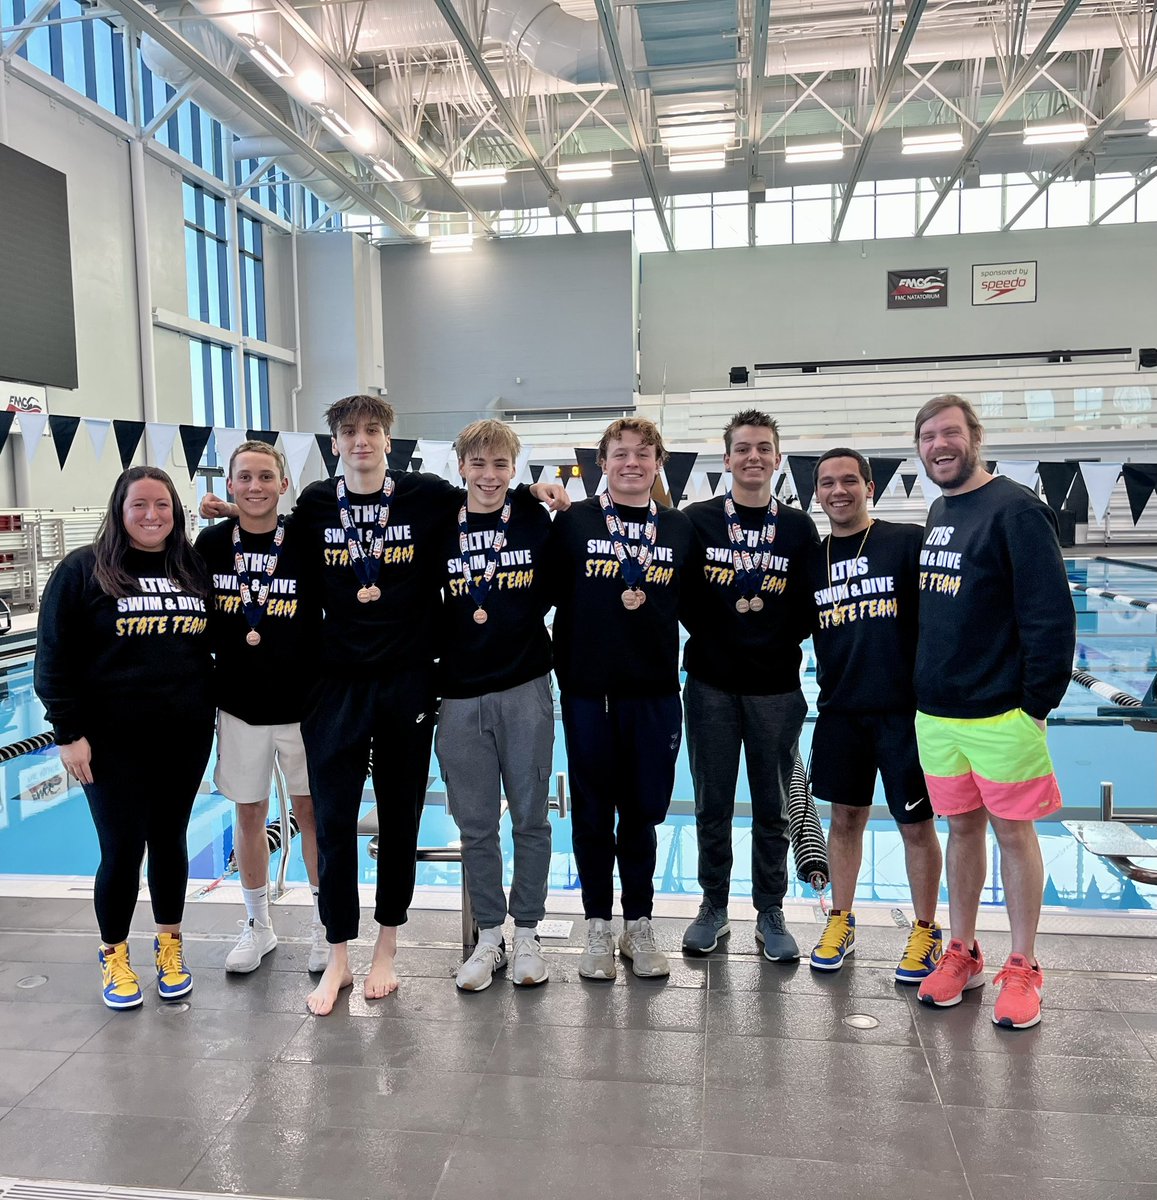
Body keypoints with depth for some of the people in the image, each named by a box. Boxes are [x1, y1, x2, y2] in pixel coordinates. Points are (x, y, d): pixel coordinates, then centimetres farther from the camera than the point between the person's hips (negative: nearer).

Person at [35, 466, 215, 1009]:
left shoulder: (195, 569, 6)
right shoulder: (83, 569, -5)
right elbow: (54, 657, -6)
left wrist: (215, 712, 7)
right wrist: (69, 732, -10)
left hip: (186, 736, 3)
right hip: (112, 741, -3)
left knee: (170, 841, 13)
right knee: (123, 849, 3)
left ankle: (169, 944, 31)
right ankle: (113, 954, 25)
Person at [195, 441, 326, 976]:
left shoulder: (305, 542, -8)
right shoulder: (211, 542, -1)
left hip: (302, 705, -2)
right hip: (238, 707, 2)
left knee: (312, 812, 8)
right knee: (249, 814, 12)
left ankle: (325, 924, 25)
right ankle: (258, 926, 30)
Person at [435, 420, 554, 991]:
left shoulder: (536, 518, 1)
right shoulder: (440, 526, 3)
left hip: (525, 689, -1)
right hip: (460, 693, 1)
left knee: (530, 817, 7)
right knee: (475, 824, 9)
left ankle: (527, 934, 24)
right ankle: (489, 937, 25)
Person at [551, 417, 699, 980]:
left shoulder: (680, 528, 7)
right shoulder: (574, 521, 0)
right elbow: (553, 595, -2)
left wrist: (647, 603, 1)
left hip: (654, 691, 2)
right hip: (587, 689, -1)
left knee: (643, 810, 10)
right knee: (592, 810, 8)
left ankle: (639, 924, 26)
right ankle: (598, 926, 24)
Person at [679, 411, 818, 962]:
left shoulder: (799, 527, 5)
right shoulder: (697, 519, 2)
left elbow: (813, 604, 7)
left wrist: (785, 639, -4)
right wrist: (706, 632, -4)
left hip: (776, 687, 1)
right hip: (710, 684, 0)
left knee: (773, 807, 10)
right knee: (711, 804, 9)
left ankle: (770, 913, 25)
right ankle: (714, 907, 26)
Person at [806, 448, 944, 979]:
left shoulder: (909, 541, -5)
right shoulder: (812, 559, 8)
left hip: (904, 710, -3)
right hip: (839, 711, 4)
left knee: (916, 825, 8)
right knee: (845, 818, 14)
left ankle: (926, 932, 27)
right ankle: (840, 922, 30)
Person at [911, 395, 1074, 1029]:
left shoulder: (1016, 509, -11)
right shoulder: (937, 513, 12)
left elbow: (1051, 614, -15)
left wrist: (1038, 702, -14)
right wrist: (923, 693, 14)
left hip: (1000, 713, -6)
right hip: (936, 713, 6)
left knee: (1013, 832, 6)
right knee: (961, 828, 15)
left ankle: (1022, 968, 21)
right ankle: (961, 953, 28)